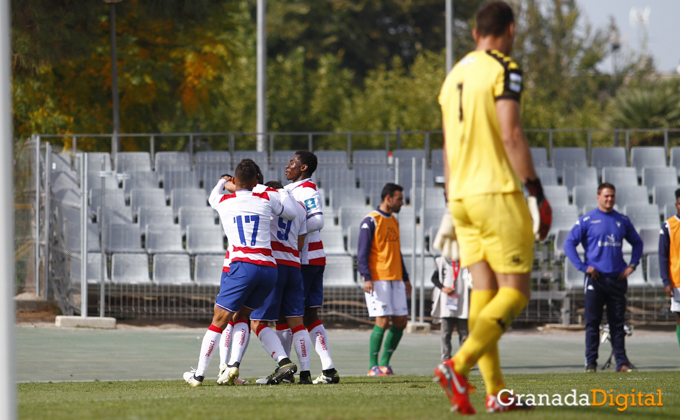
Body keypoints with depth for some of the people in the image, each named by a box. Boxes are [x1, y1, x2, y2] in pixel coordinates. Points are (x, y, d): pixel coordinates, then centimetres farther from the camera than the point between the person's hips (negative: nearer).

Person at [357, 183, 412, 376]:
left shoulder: (394, 221, 18)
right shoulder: (371, 221, -6)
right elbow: (362, 252, -11)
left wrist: (405, 278, 21)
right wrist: (366, 278, -20)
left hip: (395, 280, 8)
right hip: (377, 280, -8)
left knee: (400, 321, 3)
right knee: (382, 321, -11)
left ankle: (384, 363, 11)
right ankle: (373, 366, -4)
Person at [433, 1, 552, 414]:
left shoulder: (455, 75, 16)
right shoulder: (503, 70, -7)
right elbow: (511, 135, -16)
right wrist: (537, 193, -13)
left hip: (462, 195, 8)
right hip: (498, 193, -8)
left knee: (485, 294, 8)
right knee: (515, 292, -6)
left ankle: (496, 392, 5)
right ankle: (459, 365, -23)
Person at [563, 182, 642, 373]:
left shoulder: (623, 221, 12)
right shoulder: (587, 220, 1)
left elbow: (637, 242, 24)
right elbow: (569, 244, -1)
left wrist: (632, 265, 10)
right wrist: (583, 266, -8)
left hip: (617, 279, 3)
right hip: (595, 279, -3)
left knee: (618, 322, 5)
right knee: (592, 323, -2)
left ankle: (622, 362, 7)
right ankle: (591, 363, 1)